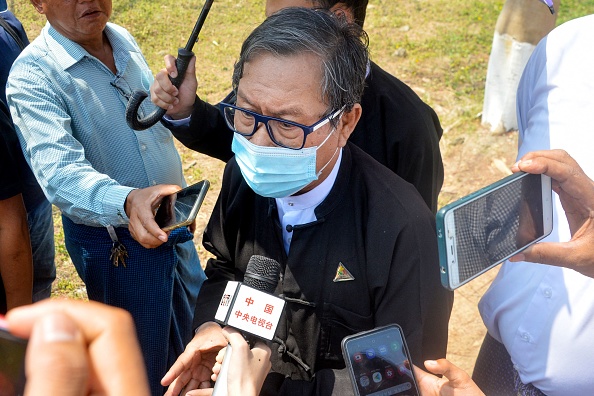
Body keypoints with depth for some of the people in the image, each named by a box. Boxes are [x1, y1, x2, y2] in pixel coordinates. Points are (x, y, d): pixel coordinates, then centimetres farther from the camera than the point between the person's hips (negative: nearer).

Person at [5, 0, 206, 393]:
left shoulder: (124, 40, -1)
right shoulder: (33, 76, -22)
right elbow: (59, 171, -37)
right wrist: (128, 202, -54)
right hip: (114, 242, -6)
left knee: (195, 331, 24)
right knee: (144, 361, 12)